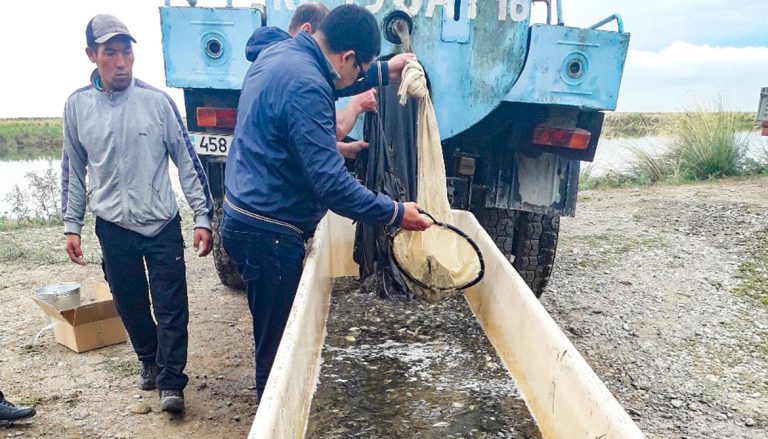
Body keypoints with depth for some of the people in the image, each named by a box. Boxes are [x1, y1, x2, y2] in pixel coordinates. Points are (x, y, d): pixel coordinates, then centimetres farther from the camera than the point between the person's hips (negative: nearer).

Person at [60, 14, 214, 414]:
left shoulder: (157, 101, -7)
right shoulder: (77, 106, 0)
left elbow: (187, 161, -4)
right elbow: (73, 170, 10)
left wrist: (202, 217, -6)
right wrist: (71, 225, 9)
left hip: (163, 224, -2)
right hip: (113, 229, 3)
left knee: (171, 308, -1)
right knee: (130, 305, 15)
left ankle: (170, 381, 11)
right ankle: (149, 361, 37)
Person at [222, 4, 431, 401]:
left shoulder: (280, 54, 6)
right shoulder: (305, 86, -25)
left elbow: (328, 82, 28)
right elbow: (332, 185, -27)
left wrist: (386, 71, 29)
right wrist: (394, 213, -16)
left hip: (246, 218, 10)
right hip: (268, 233, -10)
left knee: (273, 337, 23)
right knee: (277, 346, 4)